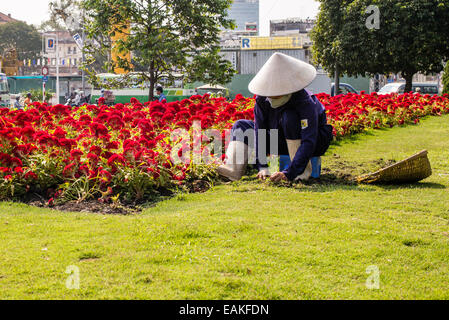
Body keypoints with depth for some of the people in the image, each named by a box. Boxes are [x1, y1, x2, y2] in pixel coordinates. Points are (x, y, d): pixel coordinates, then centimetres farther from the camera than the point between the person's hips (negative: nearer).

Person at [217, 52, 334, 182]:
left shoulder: (306, 102, -34)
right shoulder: (262, 99, -18)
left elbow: (309, 143, -39)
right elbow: (259, 131, -16)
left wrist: (288, 173, -47)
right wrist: (263, 167, -25)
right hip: (284, 141, 6)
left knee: (289, 117, -35)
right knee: (241, 126, -1)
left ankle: (305, 168, -29)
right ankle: (234, 169, -21)